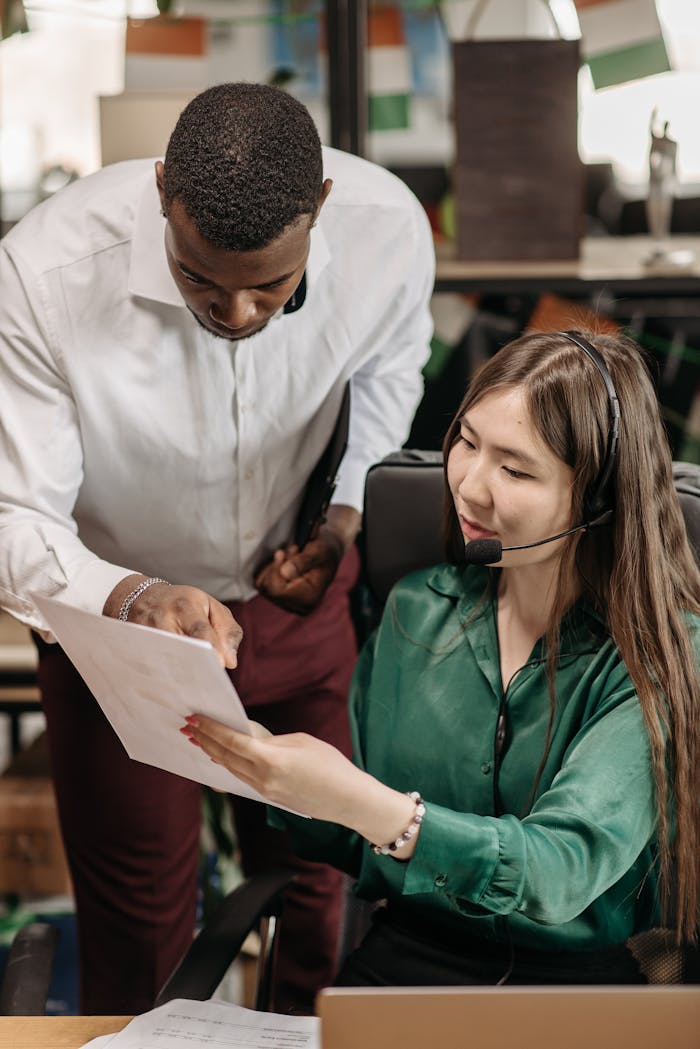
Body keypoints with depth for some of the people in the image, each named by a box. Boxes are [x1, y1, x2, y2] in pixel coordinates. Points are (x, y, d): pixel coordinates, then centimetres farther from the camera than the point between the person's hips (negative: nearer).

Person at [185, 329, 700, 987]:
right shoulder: (415, 611, 2)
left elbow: (559, 871, -24)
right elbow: (360, 855, 9)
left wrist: (359, 802, -36)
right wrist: (275, 774, -10)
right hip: (402, 957, 1)